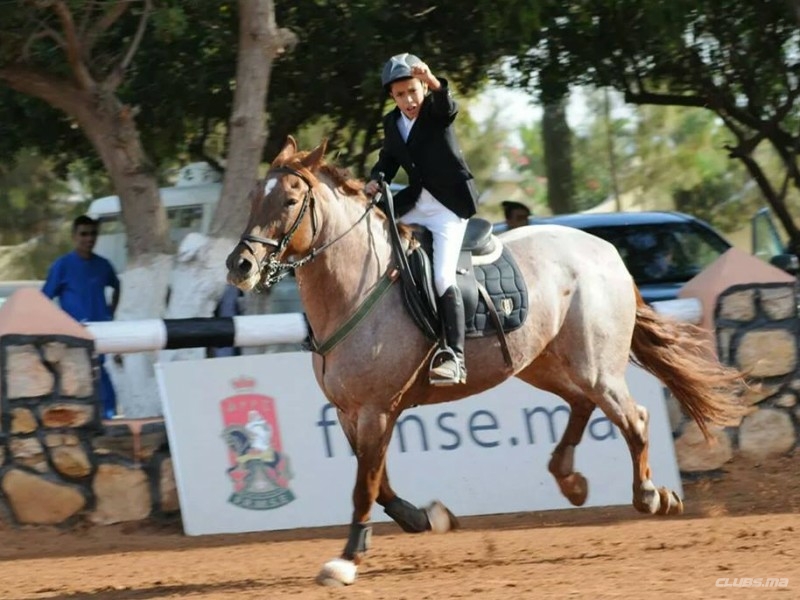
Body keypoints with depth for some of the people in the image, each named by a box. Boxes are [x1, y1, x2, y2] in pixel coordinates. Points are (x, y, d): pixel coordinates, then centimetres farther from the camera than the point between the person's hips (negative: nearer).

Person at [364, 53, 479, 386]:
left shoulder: (436, 111, -8)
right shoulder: (392, 123, 9)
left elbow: (448, 106, -30)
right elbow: (388, 159, 14)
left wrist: (433, 82, -51)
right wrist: (375, 180, -8)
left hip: (448, 205, -7)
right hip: (414, 205, 7)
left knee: (442, 277, -20)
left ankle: (454, 358, -23)